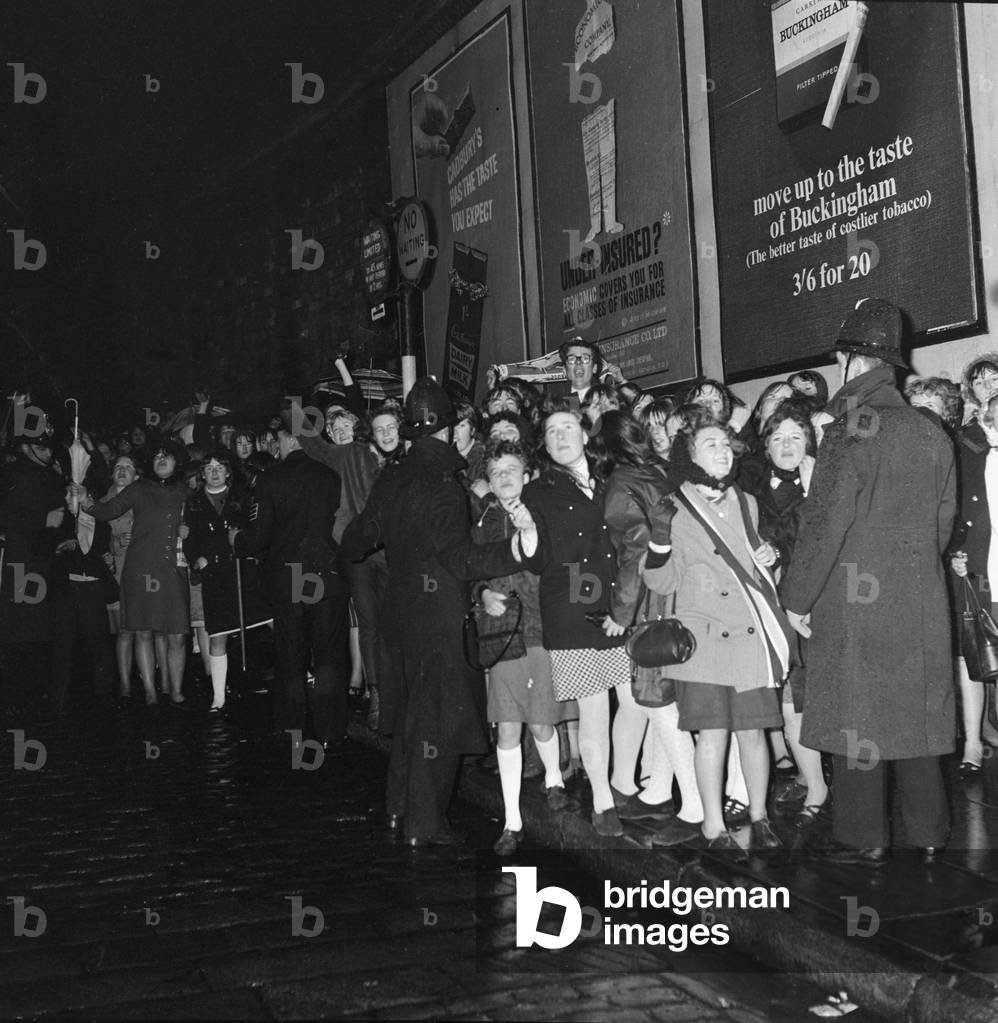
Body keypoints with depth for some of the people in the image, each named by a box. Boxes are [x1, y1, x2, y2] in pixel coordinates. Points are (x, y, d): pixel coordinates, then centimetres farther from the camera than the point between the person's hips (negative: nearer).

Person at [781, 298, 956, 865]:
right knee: (918, 709, 14)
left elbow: (826, 523, -15)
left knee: (858, 717, 3)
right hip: (922, 602, 6)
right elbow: (944, 520, 12)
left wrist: (799, 598, -7)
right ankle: (930, 833, 22)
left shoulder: (853, 431, -13)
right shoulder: (933, 435, 7)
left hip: (855, 600, -6)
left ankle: (866, 839, 11)